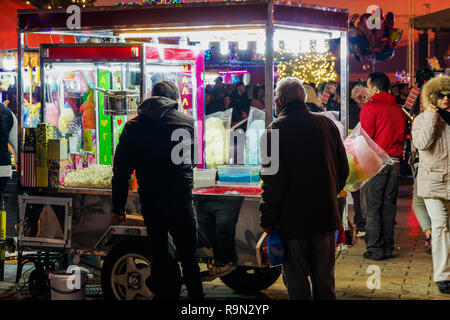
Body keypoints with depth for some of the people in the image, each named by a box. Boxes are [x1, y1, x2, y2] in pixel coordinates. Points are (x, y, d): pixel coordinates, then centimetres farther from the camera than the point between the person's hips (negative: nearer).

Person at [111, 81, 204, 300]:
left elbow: (121, 170, 2)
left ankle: (163, 294, 18)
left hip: (150, 203, 2)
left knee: (158, 257, 13)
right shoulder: (187, 122, -3)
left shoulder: (133, 125, 3)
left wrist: (118, 207, 7)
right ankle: (196, 295, 9)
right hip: (181, 201, -2)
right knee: (189, 257, 6)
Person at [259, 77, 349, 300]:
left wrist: (266, 220, -6)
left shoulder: (276, 130, -11)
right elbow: (343, 170, 10)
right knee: (324, 278, 14)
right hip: (325, 215, 5)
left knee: (296, 279, 5)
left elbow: (272, 180, -13)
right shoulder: (327, 124, 4)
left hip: (292, 218, -4)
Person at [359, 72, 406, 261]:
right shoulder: (398, 109, 12)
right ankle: (388, 248, 14)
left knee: (371, 208, 0)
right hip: (394, 162, 6)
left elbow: (366, 139, -11)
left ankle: (374, 249, 0)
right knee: (389, 206, 11)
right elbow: (401, 137, 16)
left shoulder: (370, 107, -7)